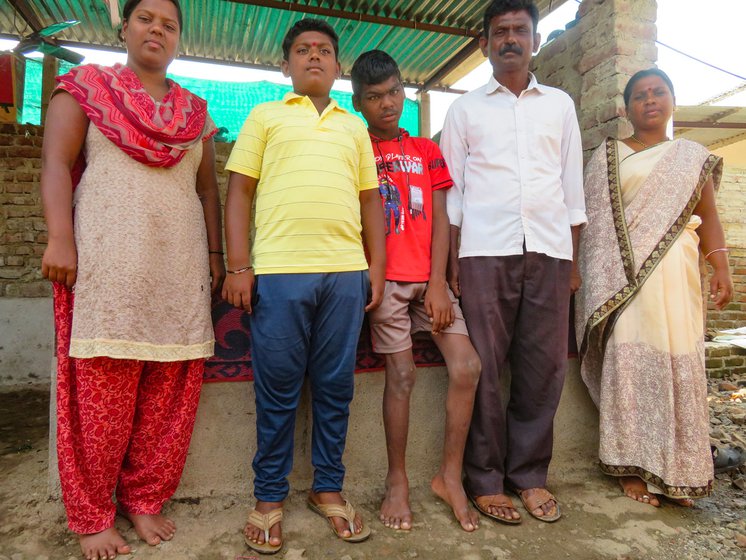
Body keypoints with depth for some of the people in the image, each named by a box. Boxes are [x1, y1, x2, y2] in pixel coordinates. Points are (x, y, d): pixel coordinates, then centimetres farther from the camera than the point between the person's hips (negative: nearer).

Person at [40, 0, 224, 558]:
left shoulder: (195, 111, 20)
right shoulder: (87, 87, 11)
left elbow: (207, 187, 17)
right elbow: (56, 163, 1)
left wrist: (215, 254, 10)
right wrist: (60, 238, -11)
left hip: (180, 267, 4)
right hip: (105, 262, -3)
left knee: (168, 393, 3)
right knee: (101, 393, -2)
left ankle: (145, 500, 19)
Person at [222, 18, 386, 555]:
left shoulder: (355, 127, 21)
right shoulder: (265, 116, 14)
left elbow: (370, 200, 17)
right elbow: (239, 191, 6)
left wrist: (377, 266, 8)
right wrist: (238, 265, -4)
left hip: (347, 272, 3)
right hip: (278, 271, -2)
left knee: (336, 387, 8)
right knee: (278, 391, 4)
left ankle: (328, 489, 24)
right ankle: (269, 498, 21)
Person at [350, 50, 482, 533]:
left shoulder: (427, 151, 14)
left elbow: (440, 220, 6)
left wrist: (438, 284, -4)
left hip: (429, 278, 4)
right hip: (385, 277, -3)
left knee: (467, 367, -5)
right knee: (401, 375, -3)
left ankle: (451, 476, 12)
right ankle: (397, 480, 17)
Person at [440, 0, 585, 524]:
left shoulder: (560, 104, 17)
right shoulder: (465, 109, 12)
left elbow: (573, 185, 15)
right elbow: (452, 191, 7)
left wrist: (573, 258, 9)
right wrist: (452, 261, -2)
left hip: (549, 250, 2)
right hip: (485, 251, -2)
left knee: (544, 368, 3)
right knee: (484, 368, 0)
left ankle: (530, 475, 18)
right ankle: (486, 480, 12)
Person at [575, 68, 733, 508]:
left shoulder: (694, 156, 17)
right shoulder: (608, 156, 10)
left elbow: (708, 216, 12)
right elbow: (595, 219, 5)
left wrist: (722, 268, -1)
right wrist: (588, 276, -3)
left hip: (676, 275, 2)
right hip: (624, 275, -2)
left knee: (680, 364, 1)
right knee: (629, 362, -4)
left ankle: (677, 470, 14)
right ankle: (633, 466, 7)